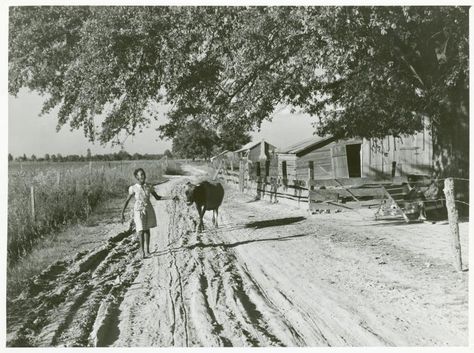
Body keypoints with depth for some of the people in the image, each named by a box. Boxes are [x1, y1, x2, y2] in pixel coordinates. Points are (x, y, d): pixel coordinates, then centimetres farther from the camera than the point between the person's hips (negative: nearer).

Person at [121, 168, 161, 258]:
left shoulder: (149, 187, -1)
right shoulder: (133, 188, -8)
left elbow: (157, 197, 7)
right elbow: (127, 201, -3)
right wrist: (123, 213, -6)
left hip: (148, 210, 3)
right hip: (139, 211, -3)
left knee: (147, 229, 13)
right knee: (141, 231, -9)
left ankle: (147, 250, 25)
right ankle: (142, 252, -2)